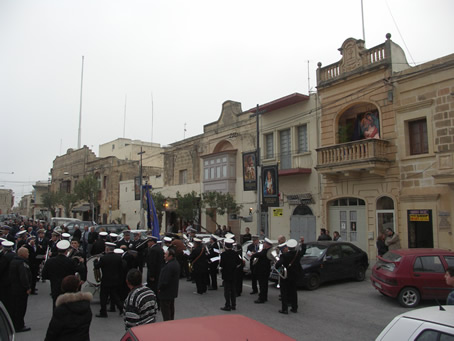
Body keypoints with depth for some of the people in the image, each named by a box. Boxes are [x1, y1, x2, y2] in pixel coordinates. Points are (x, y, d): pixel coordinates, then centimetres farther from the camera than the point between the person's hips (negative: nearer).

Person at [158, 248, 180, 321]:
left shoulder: (169, 266, -29)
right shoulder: (176, 263, 3)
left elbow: (165, 281, -28)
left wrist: (159, 288, -10)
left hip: (166, 293, -10)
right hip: (173, 291, 10)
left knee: (165, 310, 2)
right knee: (171, 309, 22)